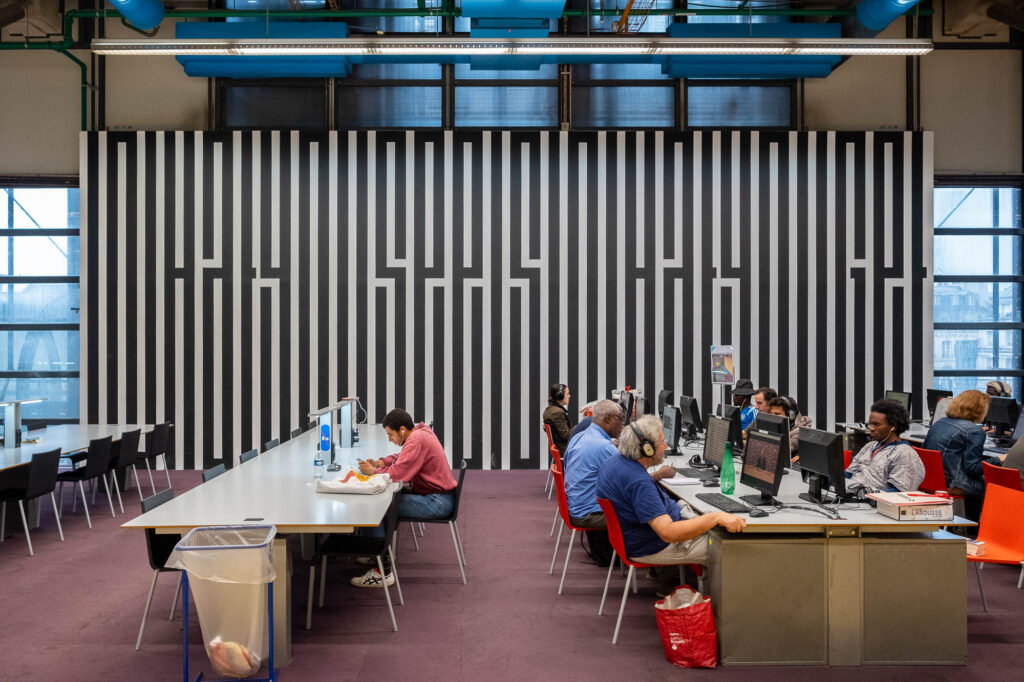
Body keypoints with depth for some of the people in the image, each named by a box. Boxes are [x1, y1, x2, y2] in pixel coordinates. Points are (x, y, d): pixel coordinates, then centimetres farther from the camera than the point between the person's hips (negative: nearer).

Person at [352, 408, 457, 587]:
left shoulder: (417, 440, -19)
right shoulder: (419, 432, 12)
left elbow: (397, 473, -24)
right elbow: (401, 458, 27)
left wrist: (372, 471, -6)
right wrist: (379, 462, 10)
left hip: (437, 503, -11)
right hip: (439, 498, 11)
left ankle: (383, 572, -11)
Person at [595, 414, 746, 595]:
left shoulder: (613, 461, -2)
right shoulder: (640, 483, -32)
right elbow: (669, 533, -36)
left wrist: (657, 475, 21)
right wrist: (716, 517, -34)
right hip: (651, 549, -10)